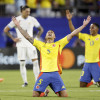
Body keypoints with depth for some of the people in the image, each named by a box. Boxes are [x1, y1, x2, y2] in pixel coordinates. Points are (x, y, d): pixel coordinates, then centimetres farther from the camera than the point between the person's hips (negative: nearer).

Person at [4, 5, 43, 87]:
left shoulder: (32, 19, 4)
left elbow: (41, 29, 18)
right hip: (21, 44, -1)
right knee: (22, 63, -1)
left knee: (35, 61, -8)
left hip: (31, 43, 1)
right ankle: (25, 82, 7)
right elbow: (6, 30, 2)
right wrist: (13, 39, -2)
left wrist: (37, 38, 6)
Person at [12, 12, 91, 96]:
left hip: (55, 73, 0)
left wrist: (83, 25, 10)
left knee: (64, 95, -10)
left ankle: (57, 92, 25)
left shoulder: (59, 44, 16)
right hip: (44, 73, 0)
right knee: (35, 95, -10)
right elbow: (27, 37, 16)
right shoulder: (41, 45, 18)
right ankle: (44, 92, 23)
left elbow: (72, 34, 13)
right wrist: (18, 26, 11)